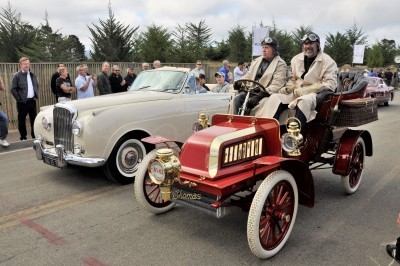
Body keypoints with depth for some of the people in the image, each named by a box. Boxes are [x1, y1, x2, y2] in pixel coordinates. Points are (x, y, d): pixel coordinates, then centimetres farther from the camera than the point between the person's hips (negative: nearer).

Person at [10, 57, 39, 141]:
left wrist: (36, 96, 10)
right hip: (23, 102, -5)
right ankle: (23, 137, 12)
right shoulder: (17, 76, -7)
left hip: (32, 101, 5)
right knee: (22, 120, 4)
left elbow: (37, 86, 22)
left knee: (34, 119, 10)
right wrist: (19, 99, -10)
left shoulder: (32, 75, 12)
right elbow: (12, 89, -9)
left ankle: (35, 135, 22)